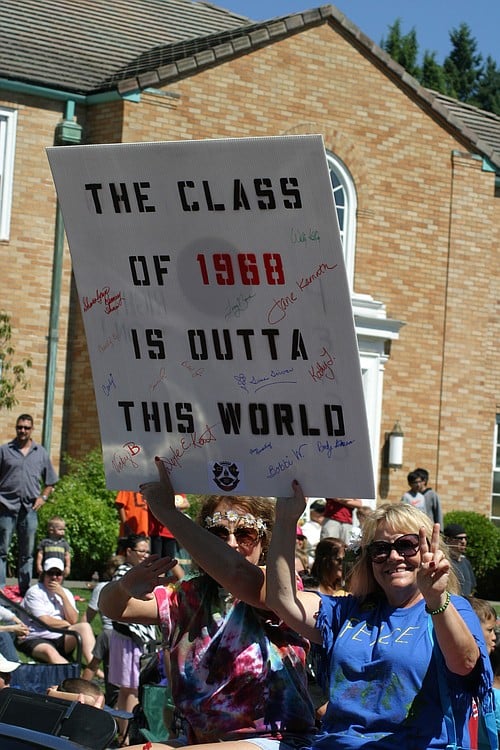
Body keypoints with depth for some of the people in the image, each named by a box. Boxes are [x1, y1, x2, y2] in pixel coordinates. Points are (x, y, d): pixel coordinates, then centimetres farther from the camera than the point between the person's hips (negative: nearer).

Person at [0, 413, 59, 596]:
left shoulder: (41, 453, 12)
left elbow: (50, 482, 18)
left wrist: (43, 497, 3)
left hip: (29, 508, 2)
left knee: (27, 553, 9)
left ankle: (25, 588, 16)